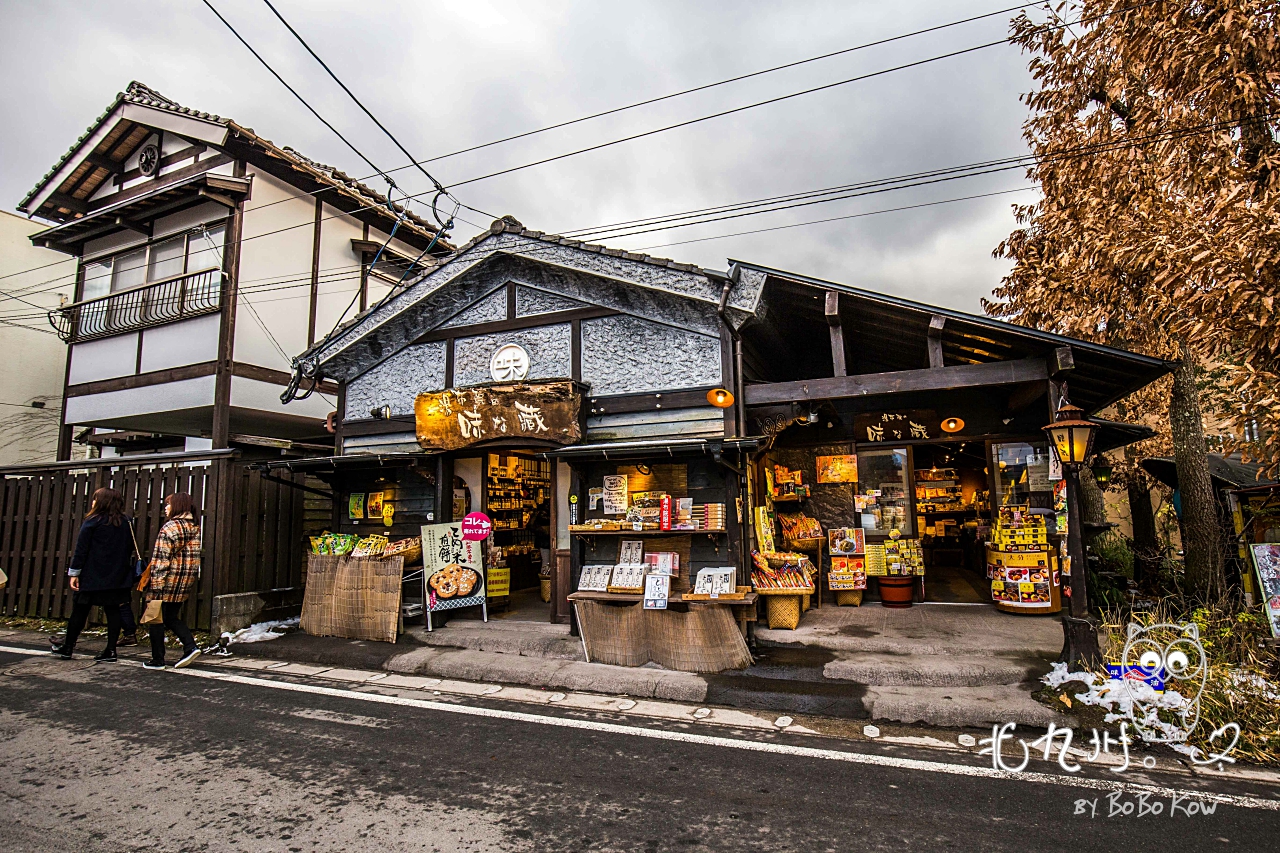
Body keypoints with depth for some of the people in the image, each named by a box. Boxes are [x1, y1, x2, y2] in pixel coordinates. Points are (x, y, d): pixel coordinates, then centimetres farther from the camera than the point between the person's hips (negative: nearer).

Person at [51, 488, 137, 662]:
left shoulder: (92, 522, -7)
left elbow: (81, 549, -9)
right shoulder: (127, 522, 7)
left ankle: (67, 648, 20)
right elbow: (130, 549, 13)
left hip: (92, 577, -4)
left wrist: (74, 572, -5)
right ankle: (110, 650, 5)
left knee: (80, 611, 9)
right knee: (113, 611, 5)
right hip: (117, 578, 4)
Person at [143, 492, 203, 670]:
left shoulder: (170, 527, -13)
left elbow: (162, 558, -16)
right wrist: (190, 580, 19)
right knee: (172, 617, 17)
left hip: (169, 580, -7)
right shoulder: (195, 527, 10)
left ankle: (158, 660, 11)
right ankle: (191, 646, 1)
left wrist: (156, 584, -16)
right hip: (186, 581, 7)